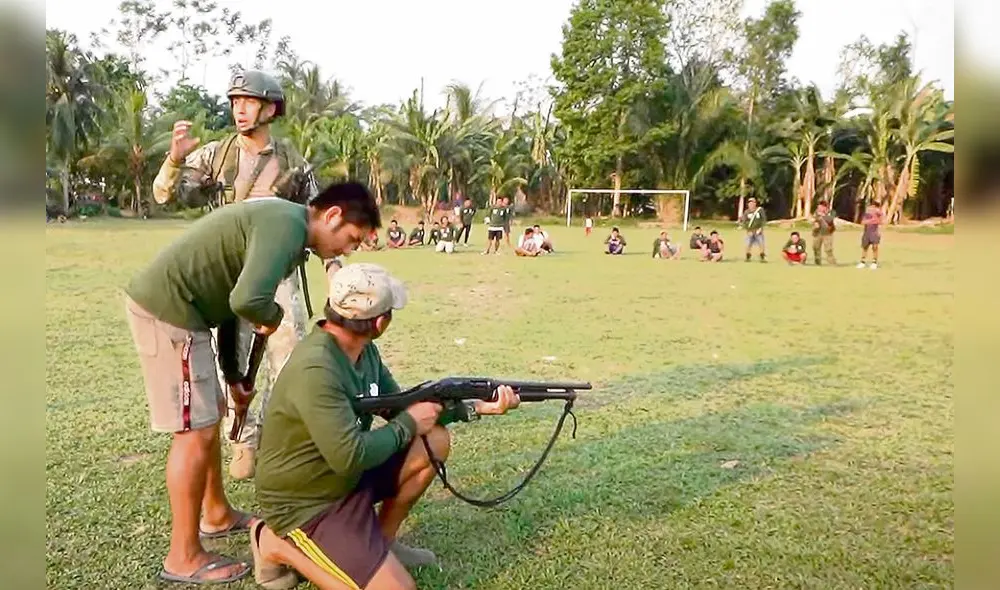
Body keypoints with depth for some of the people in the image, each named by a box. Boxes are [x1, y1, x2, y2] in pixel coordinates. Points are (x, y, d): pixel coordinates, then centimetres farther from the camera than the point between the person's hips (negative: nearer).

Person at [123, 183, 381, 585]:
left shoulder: (281, 220, 14)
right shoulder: (287, 224, -18)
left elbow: (232, 295, 20)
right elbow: (248, 300, -34)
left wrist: (234, 376, 23)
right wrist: (273, 318, -9)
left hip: (169, 304, 11)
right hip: (167, 309, -11)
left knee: (211, 414, 20)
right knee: (195, 430, -4)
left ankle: (218, 515, 37)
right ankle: (184, 558, 10)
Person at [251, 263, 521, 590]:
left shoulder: (364, 349, -2)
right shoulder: (315, 369, -31)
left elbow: (400, 407, 7)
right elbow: (350, 457, -33)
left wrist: (477, 407, -2)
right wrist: (408, 425, -17)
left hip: (348, 480, 9)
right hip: (305, 504, -9)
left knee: (435, 442, 0)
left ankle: (383, 541, 14)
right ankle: (279, 545, 1)